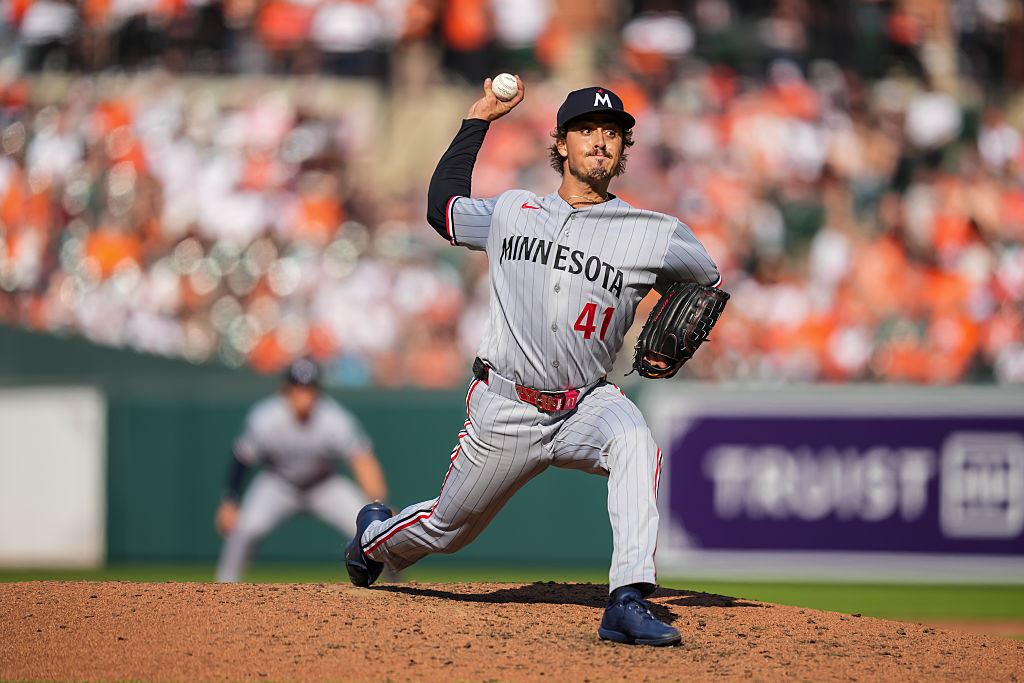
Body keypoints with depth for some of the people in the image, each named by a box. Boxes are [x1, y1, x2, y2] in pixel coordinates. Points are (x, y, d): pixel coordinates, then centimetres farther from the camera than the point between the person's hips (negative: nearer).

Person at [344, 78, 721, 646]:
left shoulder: (653, 236, -2)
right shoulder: (513, 212, 5)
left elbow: (707, 282, 14)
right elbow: (443, 204, 22)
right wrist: (479, 118, 21)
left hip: (585, 405, -1)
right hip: (503, 409, 1)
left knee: (634, 446, -35)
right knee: (446, 528, 14)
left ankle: (627, 603, -40)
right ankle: (376, 535, 51)